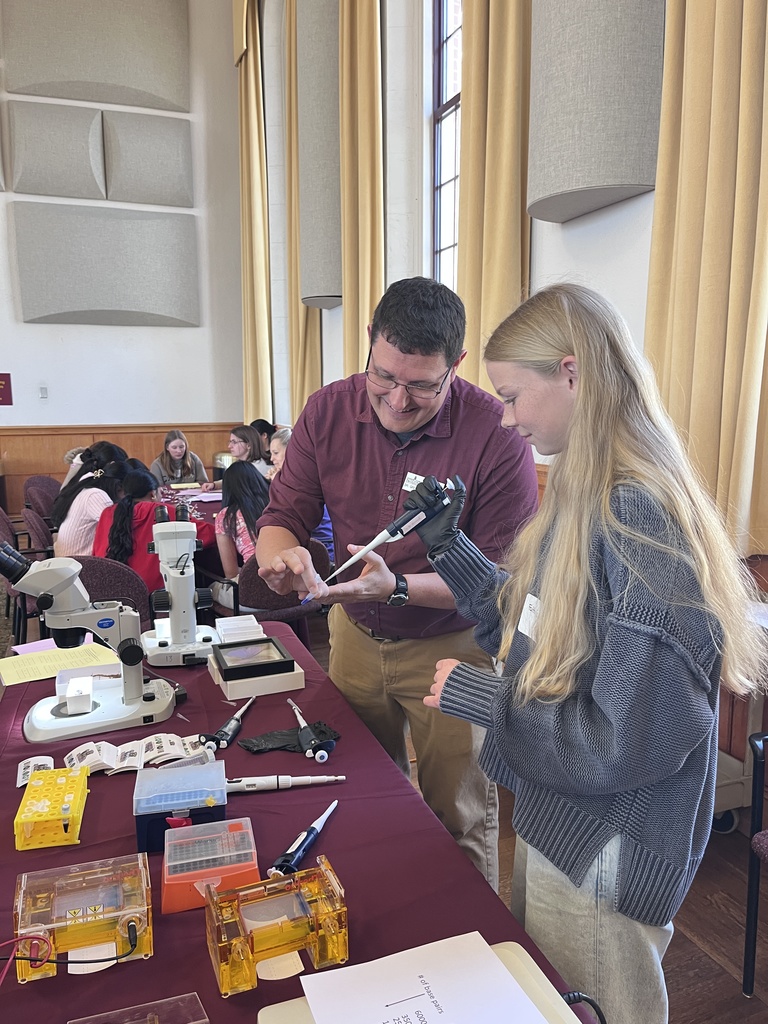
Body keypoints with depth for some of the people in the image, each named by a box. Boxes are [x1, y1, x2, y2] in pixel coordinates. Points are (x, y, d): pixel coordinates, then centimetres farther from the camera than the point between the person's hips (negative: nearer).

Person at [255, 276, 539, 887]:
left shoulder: (498, 436, -23)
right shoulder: (329, 411, -10)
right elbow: (284, 513, -4)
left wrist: (399, 588, -34)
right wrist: (281, 554, -28)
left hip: (452, 643, -4)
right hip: (355, 634, 5)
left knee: (459, 821, 12)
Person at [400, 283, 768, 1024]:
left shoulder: (641, 520, -29)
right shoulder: (583, 501, 0)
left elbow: (630, 742, -29)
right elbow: (529, 633, 7)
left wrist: (475, 695, -20)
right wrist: (448, 545, -1)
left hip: (603, 858, -8)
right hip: (553, 821, 8)